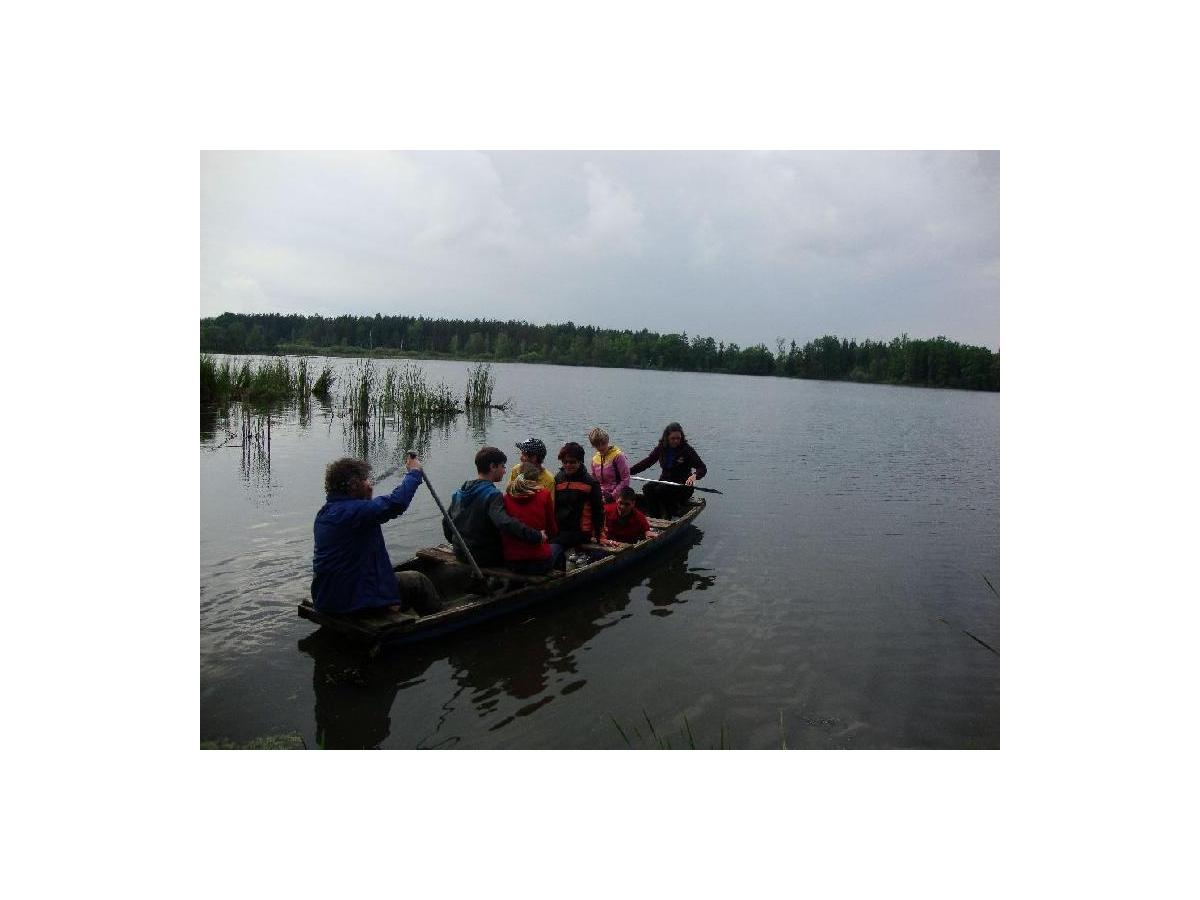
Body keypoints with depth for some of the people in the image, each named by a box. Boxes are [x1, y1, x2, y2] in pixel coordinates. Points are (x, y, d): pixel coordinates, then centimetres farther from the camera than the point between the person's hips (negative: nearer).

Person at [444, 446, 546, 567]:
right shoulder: (492, 495, -19)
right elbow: (505, 523, -36)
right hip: (486, 557, -8)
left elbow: (446, 523, 15)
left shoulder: (458, 493, 6)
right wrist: (537, 536, -34)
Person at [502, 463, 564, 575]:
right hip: (539, 563, -3)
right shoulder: (543, 495, -7)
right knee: (557, 546, 30)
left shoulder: (506, 497, 0)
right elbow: (553, 531, 3)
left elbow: (503, 531, 11)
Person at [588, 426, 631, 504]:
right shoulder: (595, 459, 11)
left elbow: (625, 480, -11)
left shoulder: (618, 456, -9)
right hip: (601, 498, 5)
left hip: (617, 498, -5)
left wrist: (613, 495, -14)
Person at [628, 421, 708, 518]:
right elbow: (646, 462, 7)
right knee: (647, 488, -24)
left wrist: (694, 476, -34)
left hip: (683, 485, -5)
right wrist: (628, 471, -5)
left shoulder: (687, 449, -9)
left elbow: (702, 469, -11)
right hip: (665, 480, 5)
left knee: (659, 490, -30)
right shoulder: (661, 448, 3)